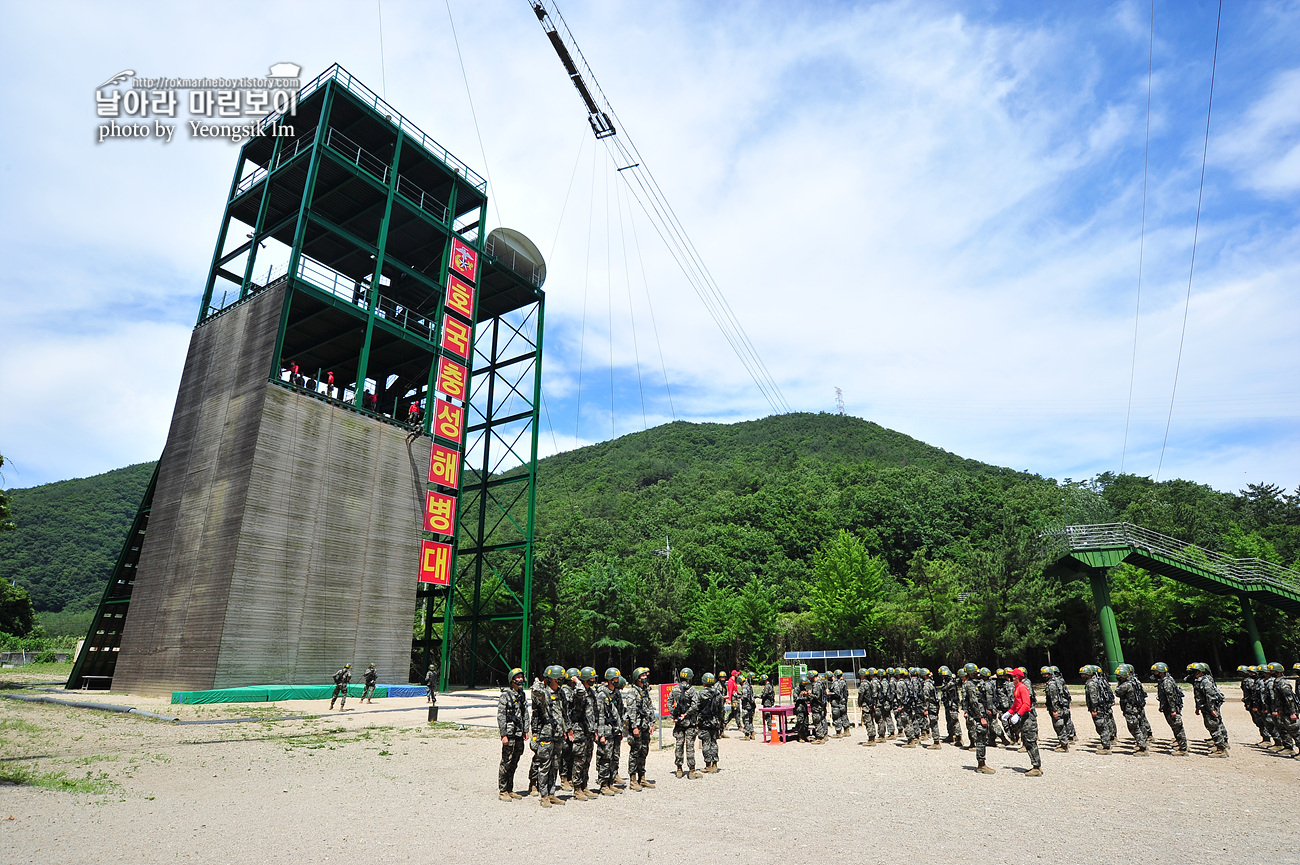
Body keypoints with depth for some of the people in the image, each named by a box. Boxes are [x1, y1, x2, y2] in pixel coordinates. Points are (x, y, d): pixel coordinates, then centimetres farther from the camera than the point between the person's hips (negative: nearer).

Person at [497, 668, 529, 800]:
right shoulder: (505, 696, -9)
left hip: (519, 734, 7)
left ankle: (510, 790, 21)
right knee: (506, 763, -2)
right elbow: (500, 716, -11)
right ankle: (502, 792, 7)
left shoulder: (522, 695, 12)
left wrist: (526, 731, 11)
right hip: (509, 734, -7)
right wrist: (503, 735, -15)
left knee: (514, 764, 12)